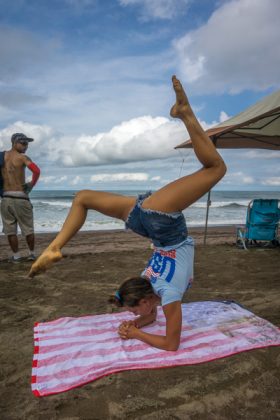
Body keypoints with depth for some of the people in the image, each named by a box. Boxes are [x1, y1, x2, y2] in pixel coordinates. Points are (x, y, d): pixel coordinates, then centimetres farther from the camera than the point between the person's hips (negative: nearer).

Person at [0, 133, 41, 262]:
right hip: (20, 197, -4)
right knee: (28, 229, 11)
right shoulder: (22, 157, -7)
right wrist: (32, 184, -7)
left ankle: (16, 256, 16)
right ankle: (32, 254, 22)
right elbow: (37, 171, -23)